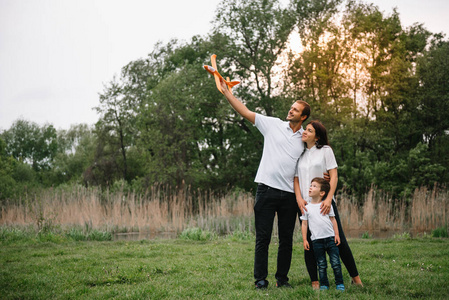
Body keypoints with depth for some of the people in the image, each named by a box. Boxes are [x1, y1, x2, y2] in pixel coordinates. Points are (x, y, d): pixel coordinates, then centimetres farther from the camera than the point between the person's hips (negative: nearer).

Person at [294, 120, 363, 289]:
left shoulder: (325, 150, 4)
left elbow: (334, 176, -2)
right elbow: (296, 179, 11)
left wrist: (328, 199, -14)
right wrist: (299, 199, -5)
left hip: (324, 203, -3)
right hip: (305, 205, 3)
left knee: (339, 241, -2)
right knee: (309, 244, 0)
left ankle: (356, 278, 9)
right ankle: (314, 282, 6)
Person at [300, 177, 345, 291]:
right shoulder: (307, 207, 5)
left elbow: (333, 220, 9)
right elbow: (304, 224, 7)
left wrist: (336, 234, 2)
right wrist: (304, 240, 2)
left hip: (330, 238, 0)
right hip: (316, 240, 0)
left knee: (335, 262, -1)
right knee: (321, 265, 4)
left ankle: (339, 283, 8)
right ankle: (324, 284, 13)